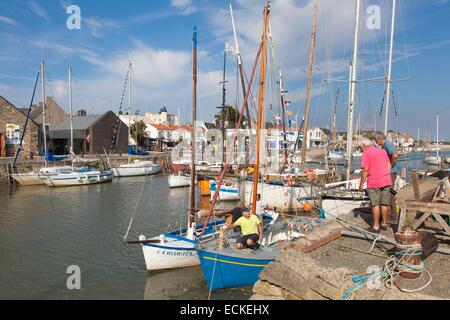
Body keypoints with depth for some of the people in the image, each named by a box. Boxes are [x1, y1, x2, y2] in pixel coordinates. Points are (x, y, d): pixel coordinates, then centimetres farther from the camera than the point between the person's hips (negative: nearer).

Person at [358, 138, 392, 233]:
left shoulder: (366, 153, -8)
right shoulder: (383, 151, 13)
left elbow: (365, 170, -14)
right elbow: (389, 166, 14)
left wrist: (361, 184, -7)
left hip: (374, 183, -6)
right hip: (386, 181, 6)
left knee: (375, 204, 0)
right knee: (384, 204, 14)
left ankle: (376, 227, 5)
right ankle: (384, 224, 24)